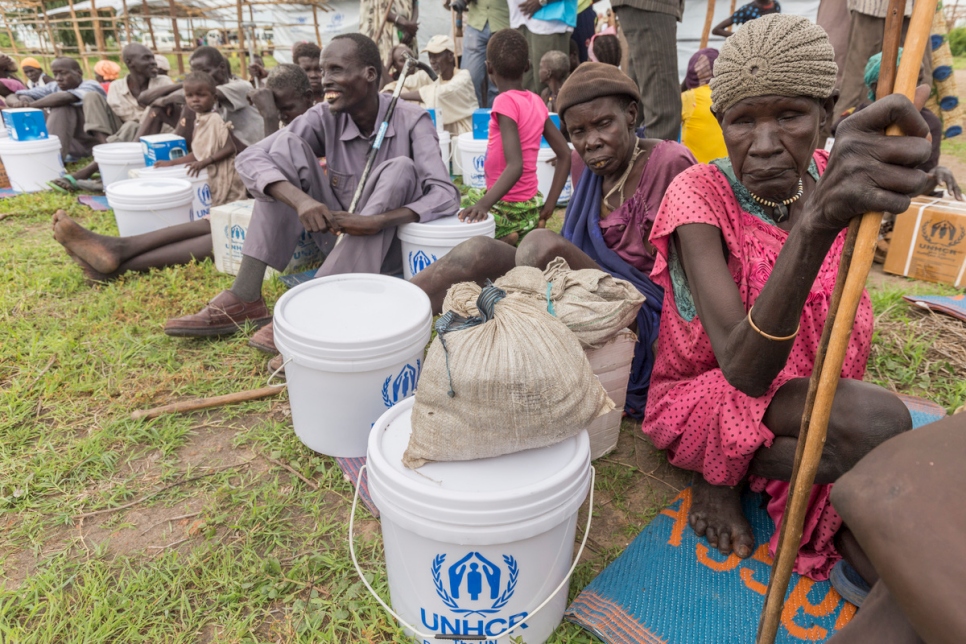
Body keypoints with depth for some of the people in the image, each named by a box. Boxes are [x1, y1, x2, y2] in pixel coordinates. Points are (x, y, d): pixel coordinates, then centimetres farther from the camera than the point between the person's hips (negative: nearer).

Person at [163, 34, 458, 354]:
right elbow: (249, 158, -16)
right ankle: (245, 299, -21)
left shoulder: (411, 120, -14)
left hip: (390, 243, -2)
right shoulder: (324, 117, -7)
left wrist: (377, 222, -41)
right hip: (340, 232, 3)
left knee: (400, 168, -28)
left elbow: (446, 194, -26)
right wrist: (299, 199, -36)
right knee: (289, 146, -13)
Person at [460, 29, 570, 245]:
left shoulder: (505, 102, -17)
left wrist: (484, 203, -37)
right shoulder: (536, 102, 4)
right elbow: (565, 155, 5)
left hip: (507, 208, -8)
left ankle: (504, 241, -6)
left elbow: (515, 166, -28)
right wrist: (549, 205, 6)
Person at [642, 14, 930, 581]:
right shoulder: (699, 194, -21)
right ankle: (721, 470, -6)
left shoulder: (828, 178, -4)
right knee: (880, 421, -30)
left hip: (809, 396, 5)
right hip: (701, 397, -4)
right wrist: (816, 221, -46)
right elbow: (744, 371, -35)